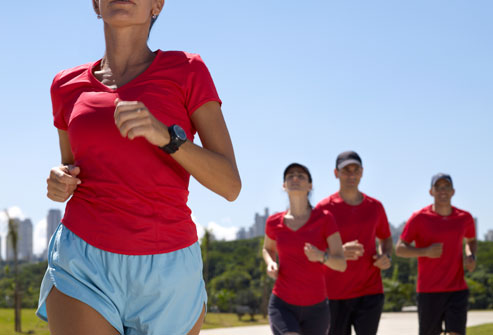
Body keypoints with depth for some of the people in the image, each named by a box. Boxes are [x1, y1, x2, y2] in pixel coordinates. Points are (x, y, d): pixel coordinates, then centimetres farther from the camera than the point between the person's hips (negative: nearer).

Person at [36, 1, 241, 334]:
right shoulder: (68, 86, 9)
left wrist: (165, 135, -21)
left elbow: (230, 185, -4)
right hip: (85, 269, 0)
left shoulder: (188, 71, 1)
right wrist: (59, 183, -2)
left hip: (168, 276, 0)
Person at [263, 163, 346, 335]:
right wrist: (271, 264, -1)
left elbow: (341, 264, -8)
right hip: (283, 306, -1)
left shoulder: (325, 219, -6)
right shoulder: (274, 222, 0)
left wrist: (320, 256, -30)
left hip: (315, 308, 1)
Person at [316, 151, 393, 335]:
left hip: (370, 293, 2)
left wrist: (386, 257, 0)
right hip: (336, 296, -2)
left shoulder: (375, 206, 7)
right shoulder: (324, 208, -4)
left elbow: (386, 238, 23)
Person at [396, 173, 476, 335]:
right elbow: (399, 249, -5)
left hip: (457, 290, 2)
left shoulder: (464, 218, 4)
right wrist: (426, 251, -22)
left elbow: (471, 240, 24)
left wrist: (471, 256, 1)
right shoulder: (419, 218, -7)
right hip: (429, 291, -2)